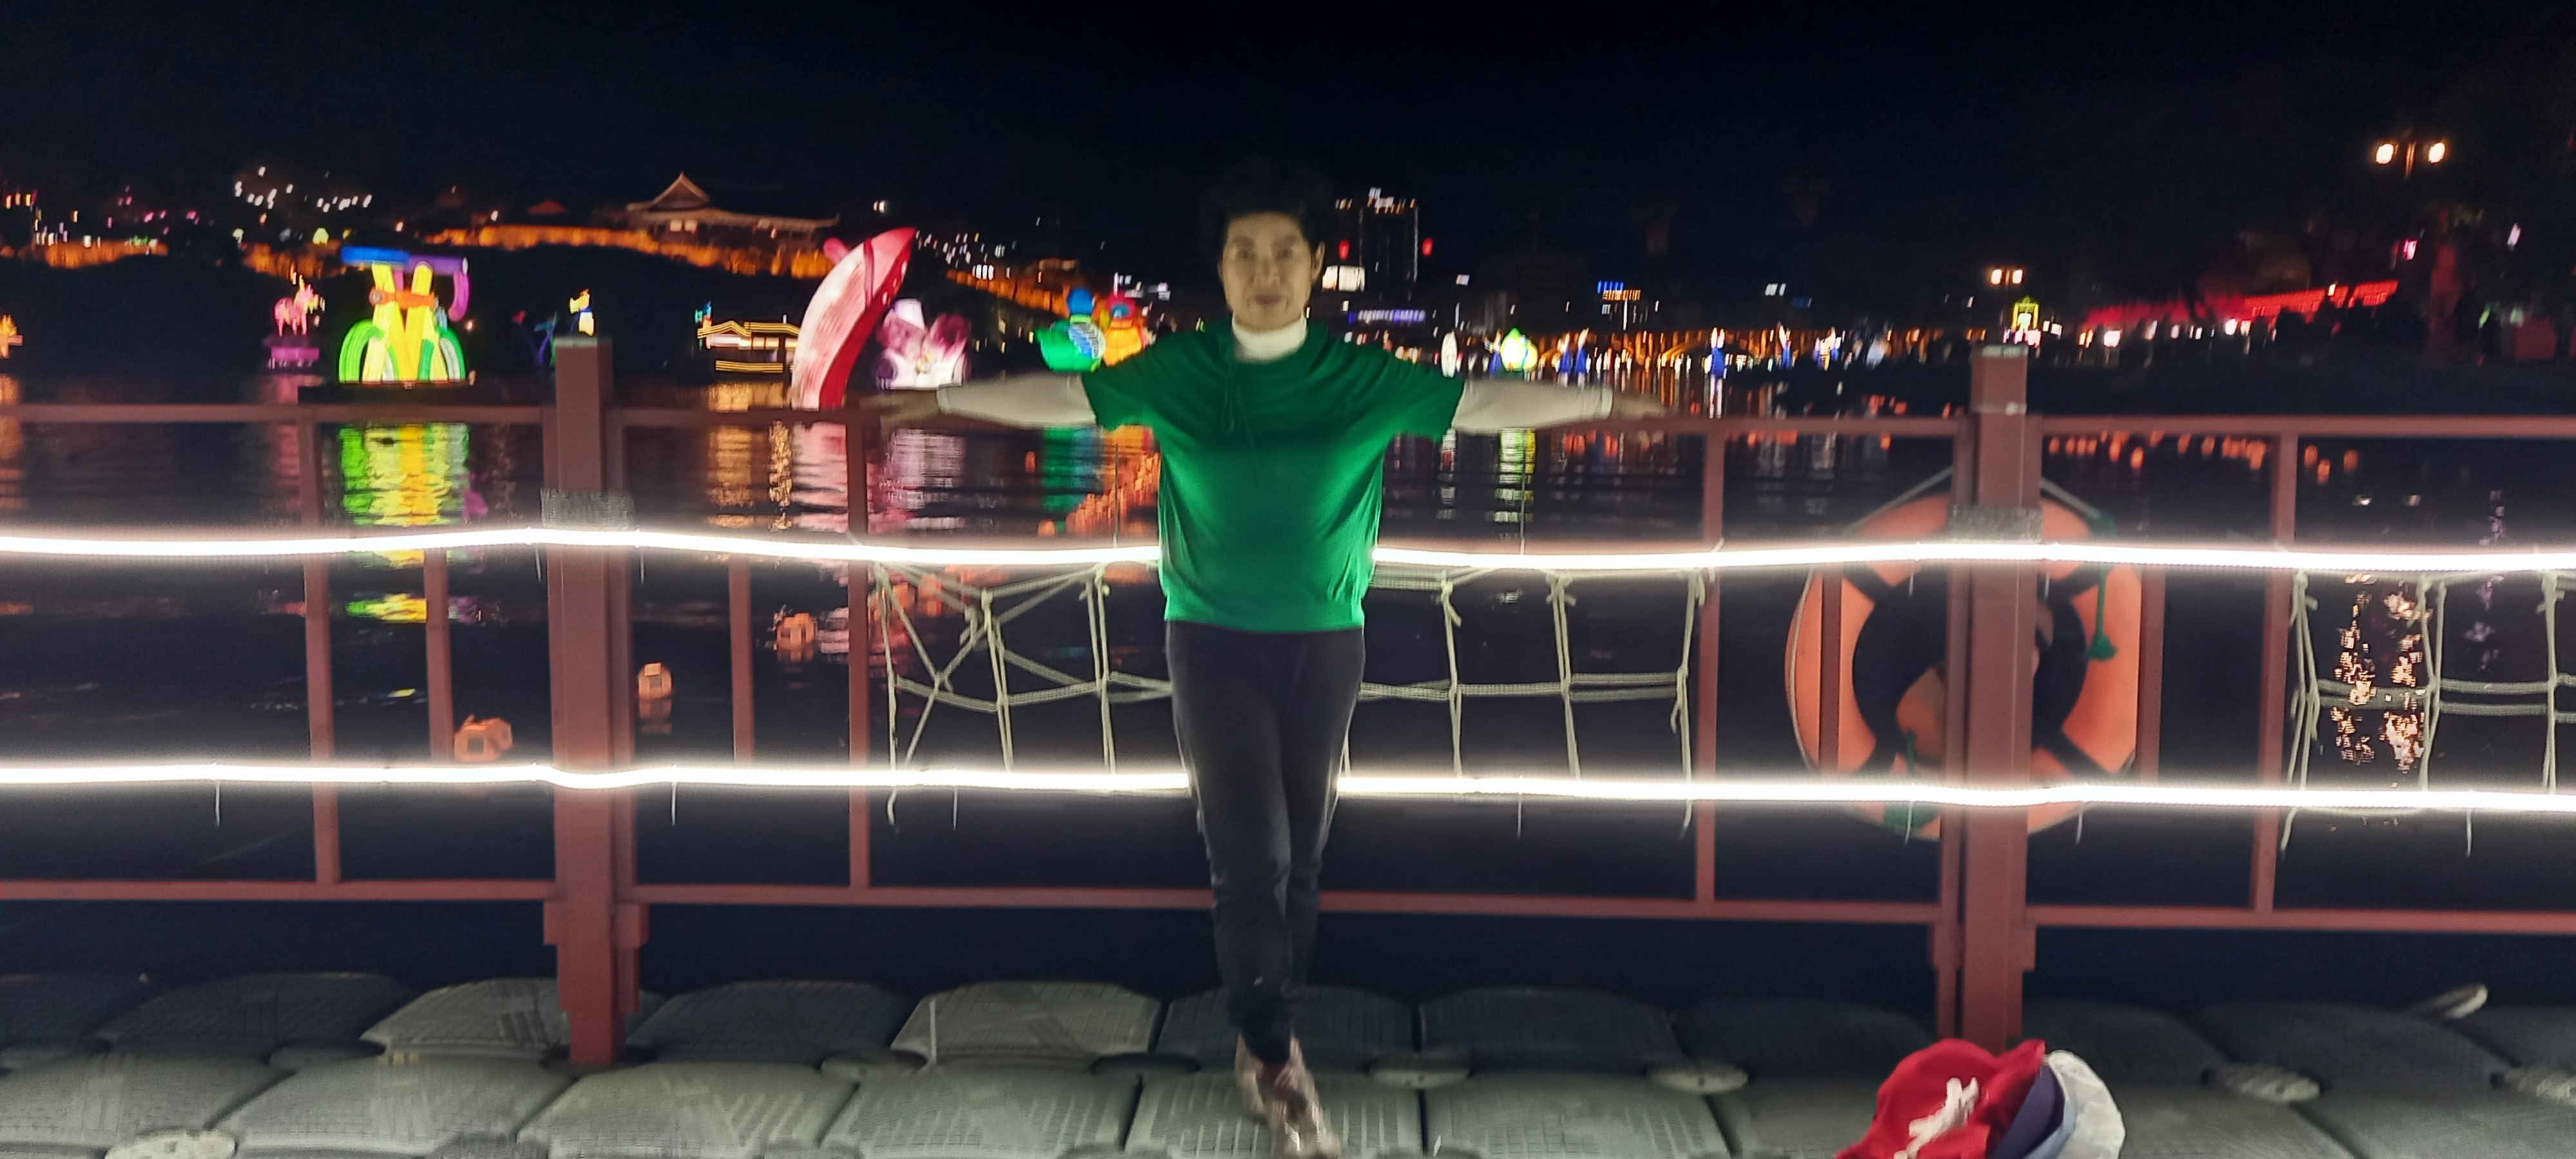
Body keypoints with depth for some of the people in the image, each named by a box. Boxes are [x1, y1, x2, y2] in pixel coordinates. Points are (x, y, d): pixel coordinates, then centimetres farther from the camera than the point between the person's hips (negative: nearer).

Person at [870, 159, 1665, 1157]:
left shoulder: (1365, 379, -3)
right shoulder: (1176, 372, -3)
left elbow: (1481, 403, -1)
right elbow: (1062, 395, 2)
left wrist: (1604, 402, -3)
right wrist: (950, 400, 1)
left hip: (1325, 643, 2)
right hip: (1213, 641, -1)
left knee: (1300, 853, 10)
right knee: (1250, 852, -4)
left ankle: (1265, 1042, 26)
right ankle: (1274, 1058, 6)